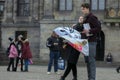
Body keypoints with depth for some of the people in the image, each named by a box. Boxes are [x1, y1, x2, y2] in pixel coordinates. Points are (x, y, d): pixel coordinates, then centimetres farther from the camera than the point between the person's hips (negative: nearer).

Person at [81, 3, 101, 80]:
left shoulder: (92, 17, -8)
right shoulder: (85, 18, 17)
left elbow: (98, 28, -15)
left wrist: (89, 31, -21)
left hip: (91, 42, -9)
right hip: (86, 41, 9)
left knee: (91, 61, -8)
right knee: (87, 60, 9)